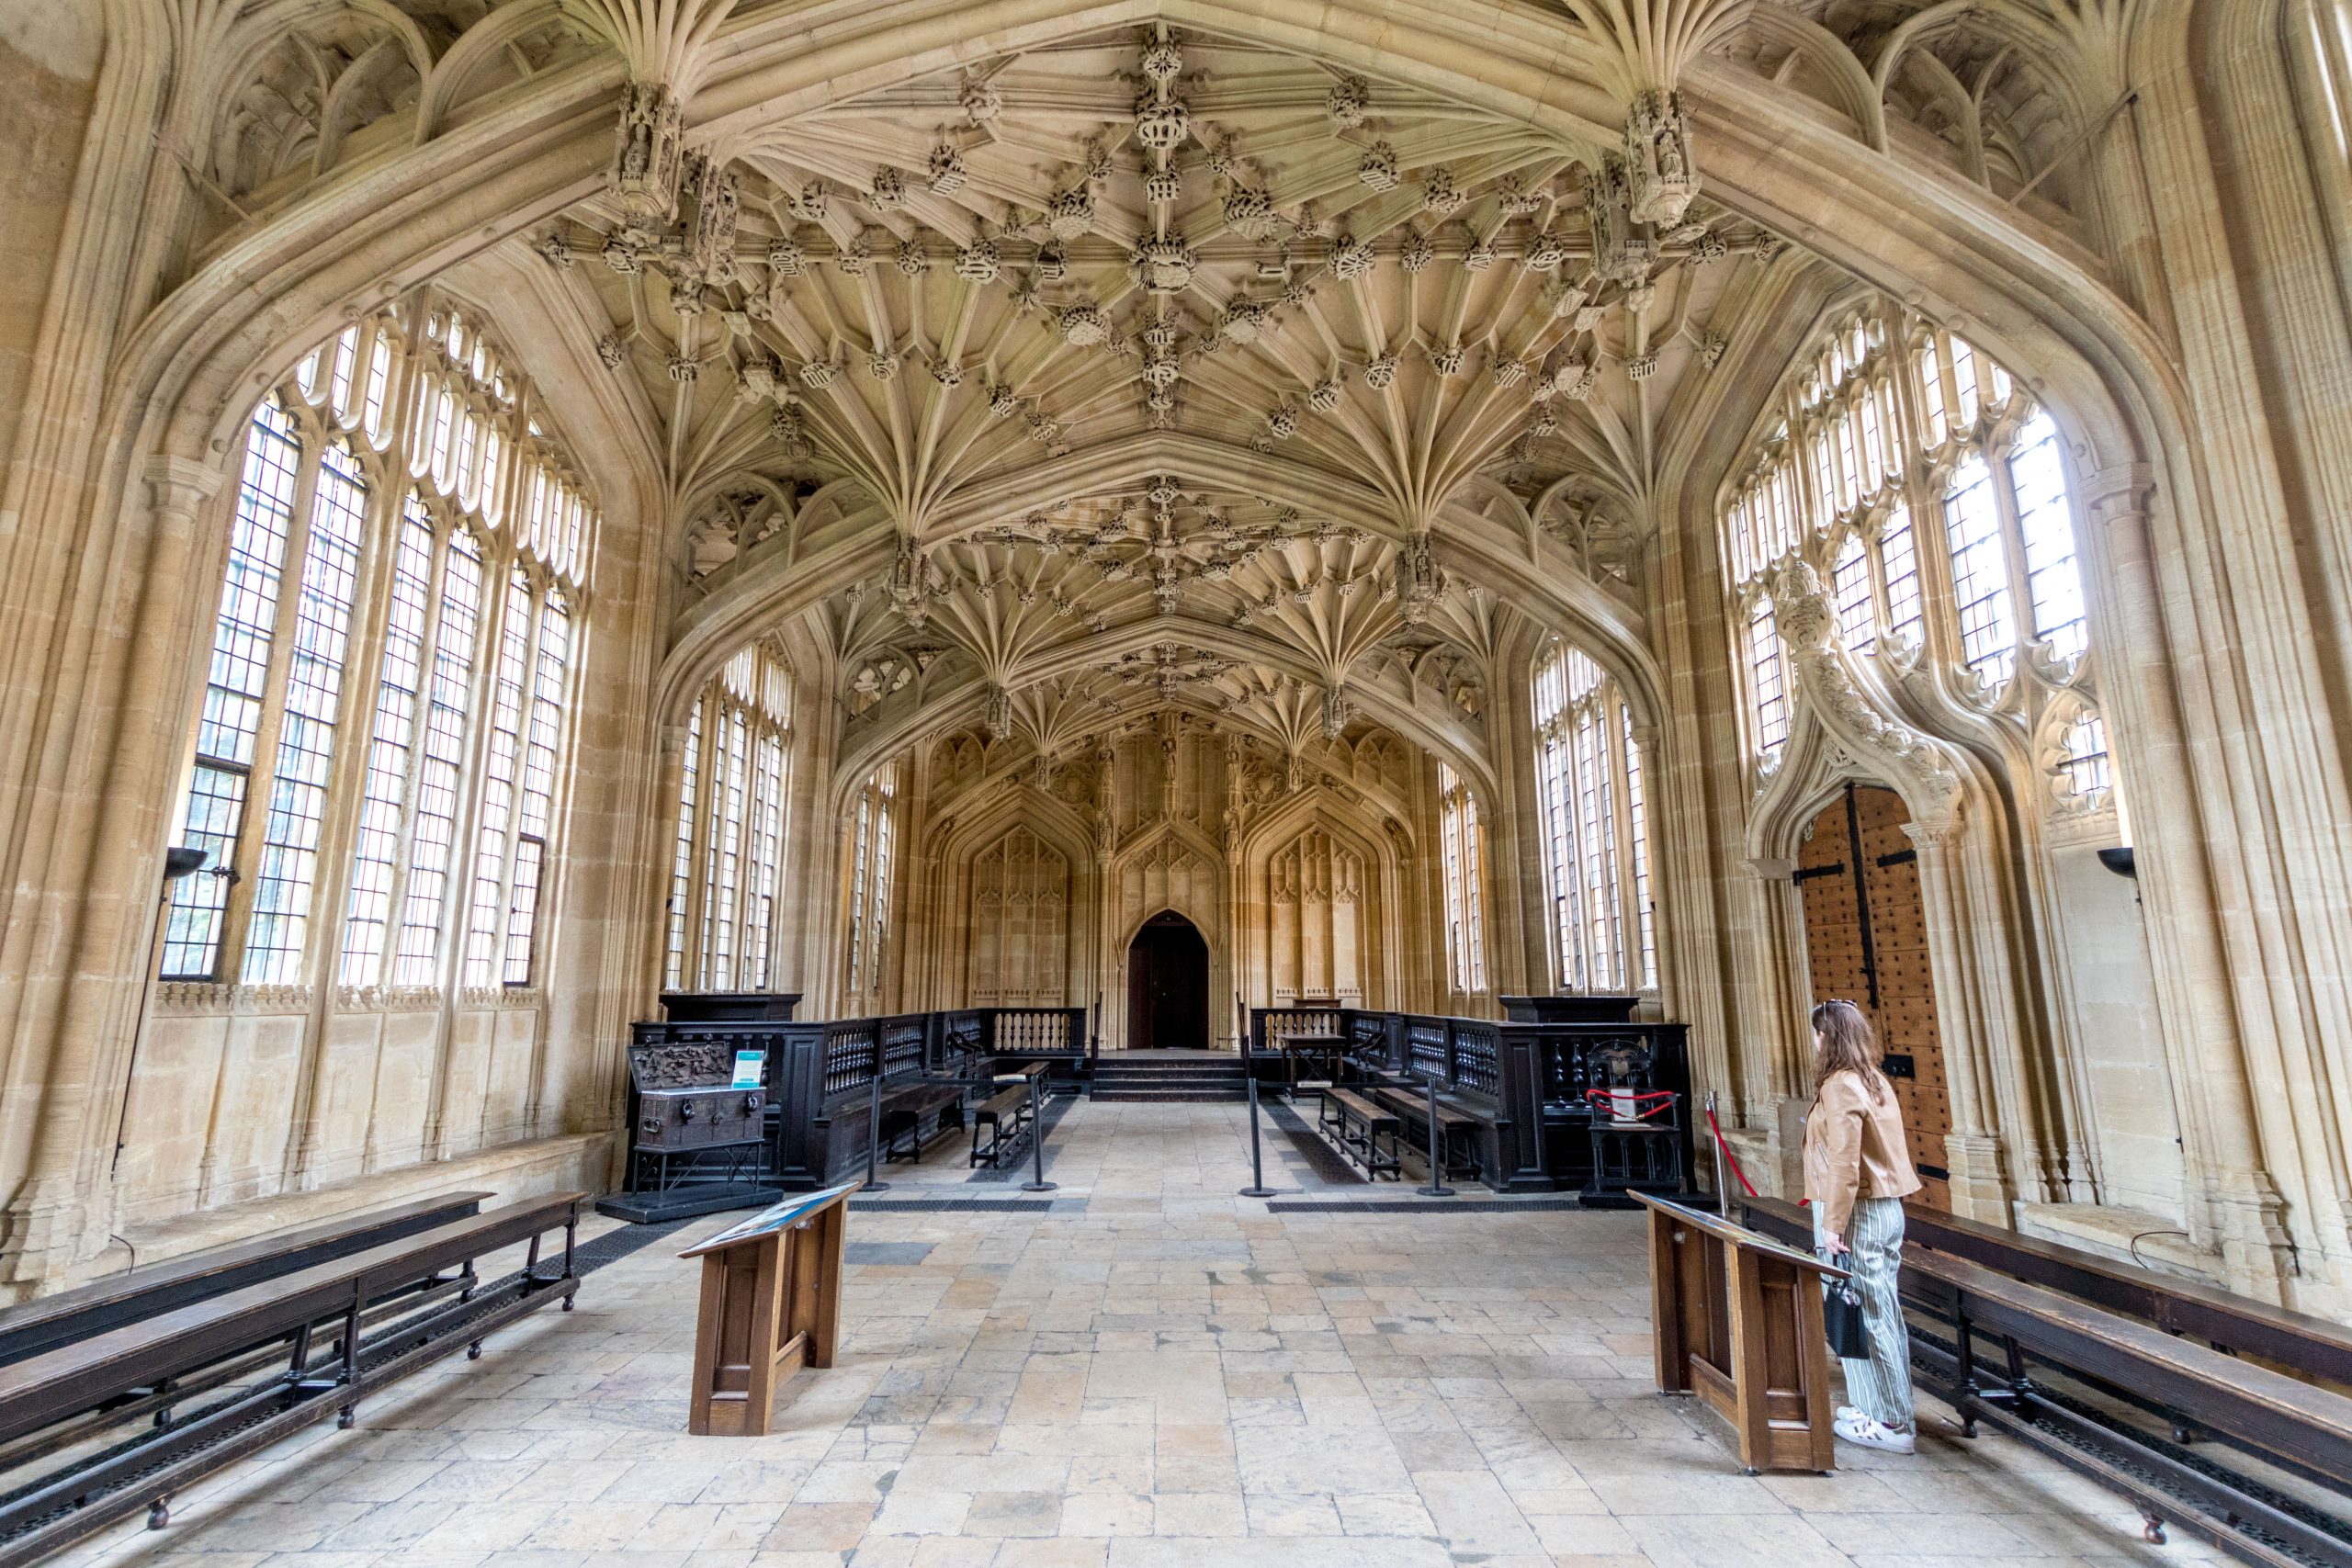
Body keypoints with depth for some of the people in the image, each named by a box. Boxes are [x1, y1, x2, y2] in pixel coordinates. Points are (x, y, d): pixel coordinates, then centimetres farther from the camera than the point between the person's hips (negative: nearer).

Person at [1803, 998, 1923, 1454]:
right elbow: (1876, 1152, 15)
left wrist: (1833, 1223, -17)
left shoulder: (1840, 1086, -17)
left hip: (1858, 1212, -9)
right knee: (1882, 1310, 15)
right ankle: (1882, 1408, 26)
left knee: (1865, 1314, 0)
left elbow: (1843, 1162, -21)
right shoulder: (1874, 1081, 10)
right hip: (1886, 1208, 9)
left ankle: (1889, 1422, 8)